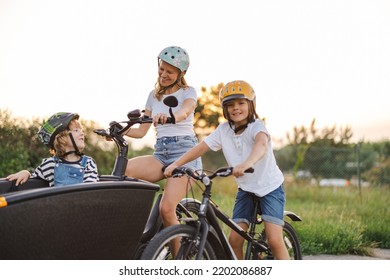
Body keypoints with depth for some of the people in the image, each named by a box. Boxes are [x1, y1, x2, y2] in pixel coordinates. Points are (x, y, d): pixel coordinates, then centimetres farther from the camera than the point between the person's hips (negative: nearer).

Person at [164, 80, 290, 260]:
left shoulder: (257, 126, -19)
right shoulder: (224, 130, -4)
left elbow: (261, 145, -41)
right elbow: (201, 147, -10)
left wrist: (246, 164, -61)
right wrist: (176, 164, -24)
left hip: (270, 187, -5)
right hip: (246, 189, 5)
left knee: (274, 240, -16)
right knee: (234, 240, -4)